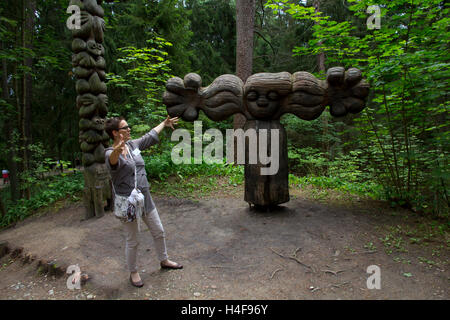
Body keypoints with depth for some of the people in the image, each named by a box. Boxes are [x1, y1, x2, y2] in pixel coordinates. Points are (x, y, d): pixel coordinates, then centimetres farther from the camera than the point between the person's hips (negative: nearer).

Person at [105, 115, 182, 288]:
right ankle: (133, 272, 32)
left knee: (159, 232, 18)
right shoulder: (111, 153, -16)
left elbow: (150, 135, 20)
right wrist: (118, 150, -65)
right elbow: (113, 160, -42)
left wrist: (164, 123, 34)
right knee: (132, 241, 8)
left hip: (145, 198, 7)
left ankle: (164, 260, 40)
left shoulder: (133, 145, 3)